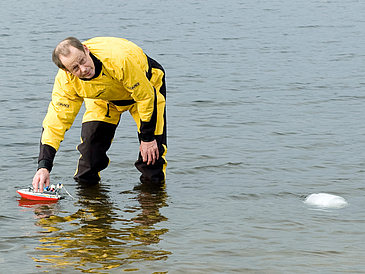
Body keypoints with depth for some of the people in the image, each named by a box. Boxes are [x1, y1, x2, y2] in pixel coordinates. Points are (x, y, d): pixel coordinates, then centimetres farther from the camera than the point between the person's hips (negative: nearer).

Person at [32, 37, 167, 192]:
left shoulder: (119, 59, -45)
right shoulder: (66, 81, -31)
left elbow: (146, 95, -31)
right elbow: (55, 121, -28)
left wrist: (148, 138, -23)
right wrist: (43, 167, -38)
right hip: (104, 98, 3)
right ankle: (86, 180, 13)